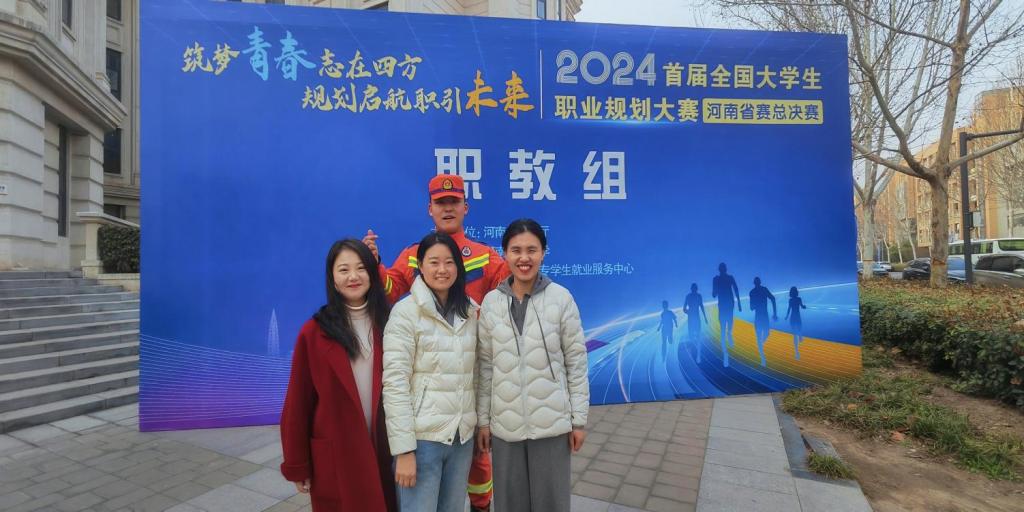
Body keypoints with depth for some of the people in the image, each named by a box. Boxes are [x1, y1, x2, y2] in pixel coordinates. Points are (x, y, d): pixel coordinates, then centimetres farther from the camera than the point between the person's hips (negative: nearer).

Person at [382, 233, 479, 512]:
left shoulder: (469, 311, 6)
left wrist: (481, 424, 9)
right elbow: (395, 383, -14)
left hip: (463, 437, 5)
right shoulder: (406, 311, -10)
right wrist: (404, 448, -16)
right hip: (422, 437, -5)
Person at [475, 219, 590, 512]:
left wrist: (579, 419, -2)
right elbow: (485, 367, 3)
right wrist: (482, 421, 5)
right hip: (504, 425, 2)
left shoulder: (561, 298, -7)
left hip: (552, 423, -2)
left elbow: (576, 362, -3)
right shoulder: (491, 302, -1)